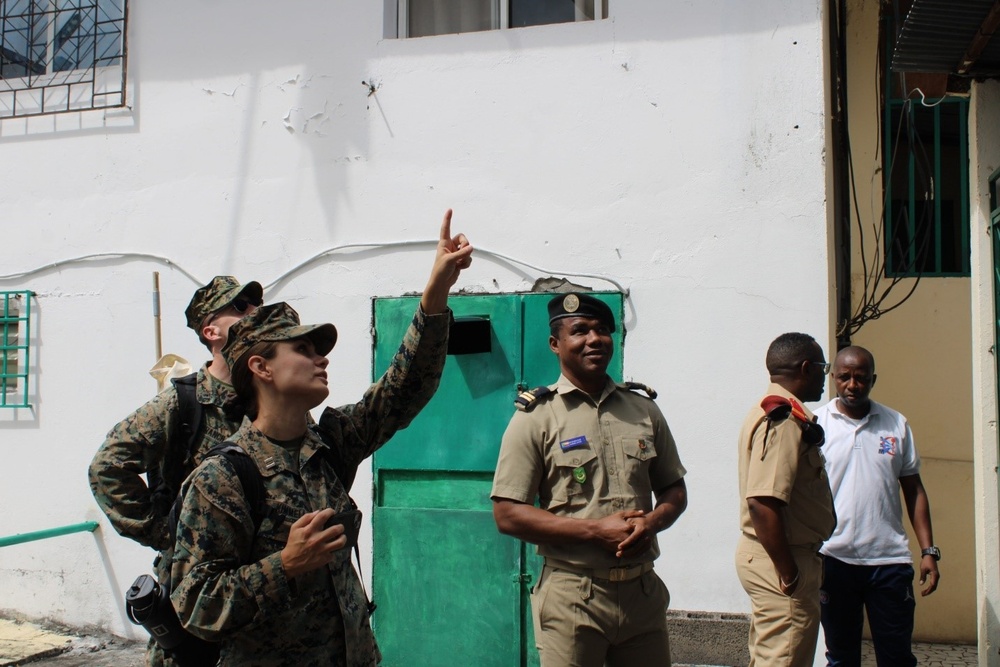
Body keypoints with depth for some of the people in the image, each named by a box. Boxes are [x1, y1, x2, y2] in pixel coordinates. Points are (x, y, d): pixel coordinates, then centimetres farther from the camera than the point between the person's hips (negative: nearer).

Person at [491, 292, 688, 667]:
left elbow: (674, 490, 14)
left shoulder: (644, 410, 8)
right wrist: (595, 530, -16)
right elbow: (507, 514, -9)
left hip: (643, 591, 4)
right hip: (573, 595, -4)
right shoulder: (535, 417, -5)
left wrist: (652, 522, -8)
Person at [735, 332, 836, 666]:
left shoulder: (769, 412, 15)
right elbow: (762, 503, -27)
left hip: (761, 553, 11)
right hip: (779, 561, -11)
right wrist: (790, 575, -23)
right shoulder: (784, 419, -18)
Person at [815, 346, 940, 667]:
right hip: (834, 559, -1)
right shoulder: (816, 424, -2)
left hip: (889, 559, 2)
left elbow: (914, 490, 9)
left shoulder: (897, 425, 5)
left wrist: (928, 550, 4)